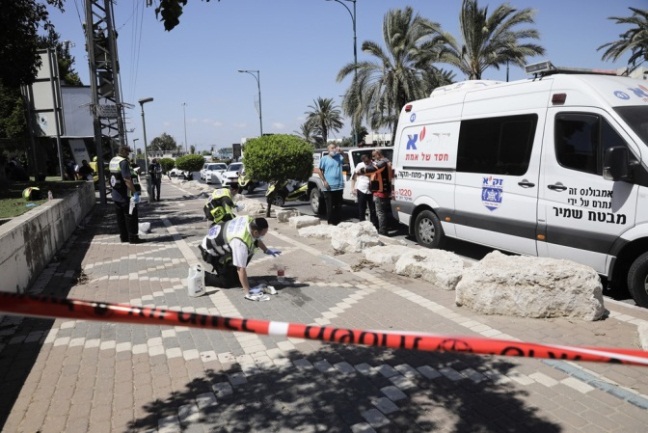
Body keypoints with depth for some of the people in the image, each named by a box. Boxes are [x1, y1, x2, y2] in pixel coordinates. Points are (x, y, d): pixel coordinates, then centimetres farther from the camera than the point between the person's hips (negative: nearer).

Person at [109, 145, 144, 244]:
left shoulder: (112, 161, 11)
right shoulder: (123, 162, -18)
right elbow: (127, 179, -25)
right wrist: (135, 193, -25)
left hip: (116, 194, 9)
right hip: (125, 195, -9)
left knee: (120, 217, 14)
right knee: (131, 216, -1)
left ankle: (124, 236, 21)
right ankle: (132, 237, 3)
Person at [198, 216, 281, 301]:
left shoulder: (251, 220, -19)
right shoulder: (241, 242, -41)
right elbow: (241, 268, -36)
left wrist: (266, 250, 4)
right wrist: (247, 292, -33)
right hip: (211, 250, -8)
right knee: (229, 283, -6)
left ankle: (233, 273, 10)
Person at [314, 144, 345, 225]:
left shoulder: (339, 157, 8)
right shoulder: (324, 159, 1)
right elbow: (320, 171, 1)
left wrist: (341, 153, -20)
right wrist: (324, 181, -9)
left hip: (339, 186, 3)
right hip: (329, 187, -3)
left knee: (338, 205, 10)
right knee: (330, 206, -1)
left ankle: (338, 221, 19)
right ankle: (330, 222, 7)